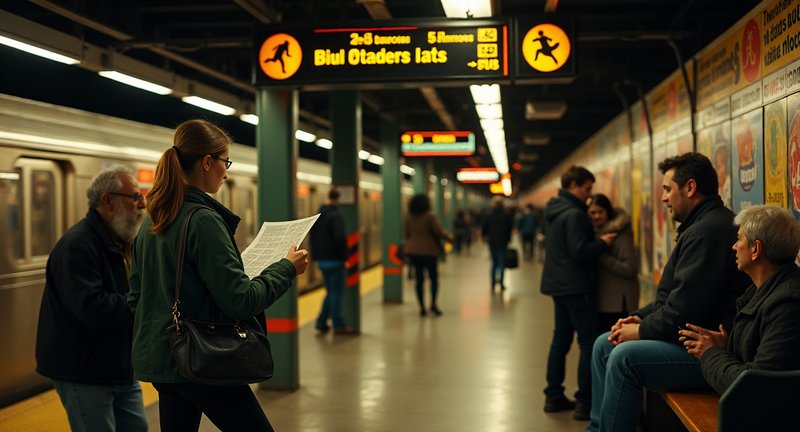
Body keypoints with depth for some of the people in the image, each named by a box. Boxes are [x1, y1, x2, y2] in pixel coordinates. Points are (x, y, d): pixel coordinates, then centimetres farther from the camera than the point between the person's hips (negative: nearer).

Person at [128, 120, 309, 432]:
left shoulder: (152, 221, 9)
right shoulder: (204, 220, -17)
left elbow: (136, 296, 15)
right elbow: (239, 301, -19)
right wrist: (286, 269, -7)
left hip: (157, 357, 9)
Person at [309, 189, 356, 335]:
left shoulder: (318, 216, 11)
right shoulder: (336, 216, -15)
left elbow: (313, 237, 16)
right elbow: (340, 238, -23)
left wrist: (316, 254, 17)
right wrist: (345, 257, -14)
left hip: (321, 260, 8)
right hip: (334, 260, -8)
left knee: (331, 292, 17)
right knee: (336, 292, 0)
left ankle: (321, 322, 13)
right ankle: (338, 325, 5)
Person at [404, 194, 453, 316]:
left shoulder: (409, 217, 2)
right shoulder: (430, 216, -14)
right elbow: (439, 232, -12)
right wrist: (449, 237, 6)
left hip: (413, 251, 4)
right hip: (429, 250, -4)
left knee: (419, 279, 8)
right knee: (433, 277, 10)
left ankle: (422, 307, 6)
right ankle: (433, 304, 3)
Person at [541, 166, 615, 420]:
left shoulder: (555, 210, 12)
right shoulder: (574, 214, -17)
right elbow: (580, 252, -24)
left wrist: (597, 240, 10)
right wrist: (603, 243, -10)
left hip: (559, 285, 10)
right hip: (576, 287, -10)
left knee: (561, 339, 15)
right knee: (589, 343, -5)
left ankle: (554, 397, 20)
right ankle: (584, 403, -4)